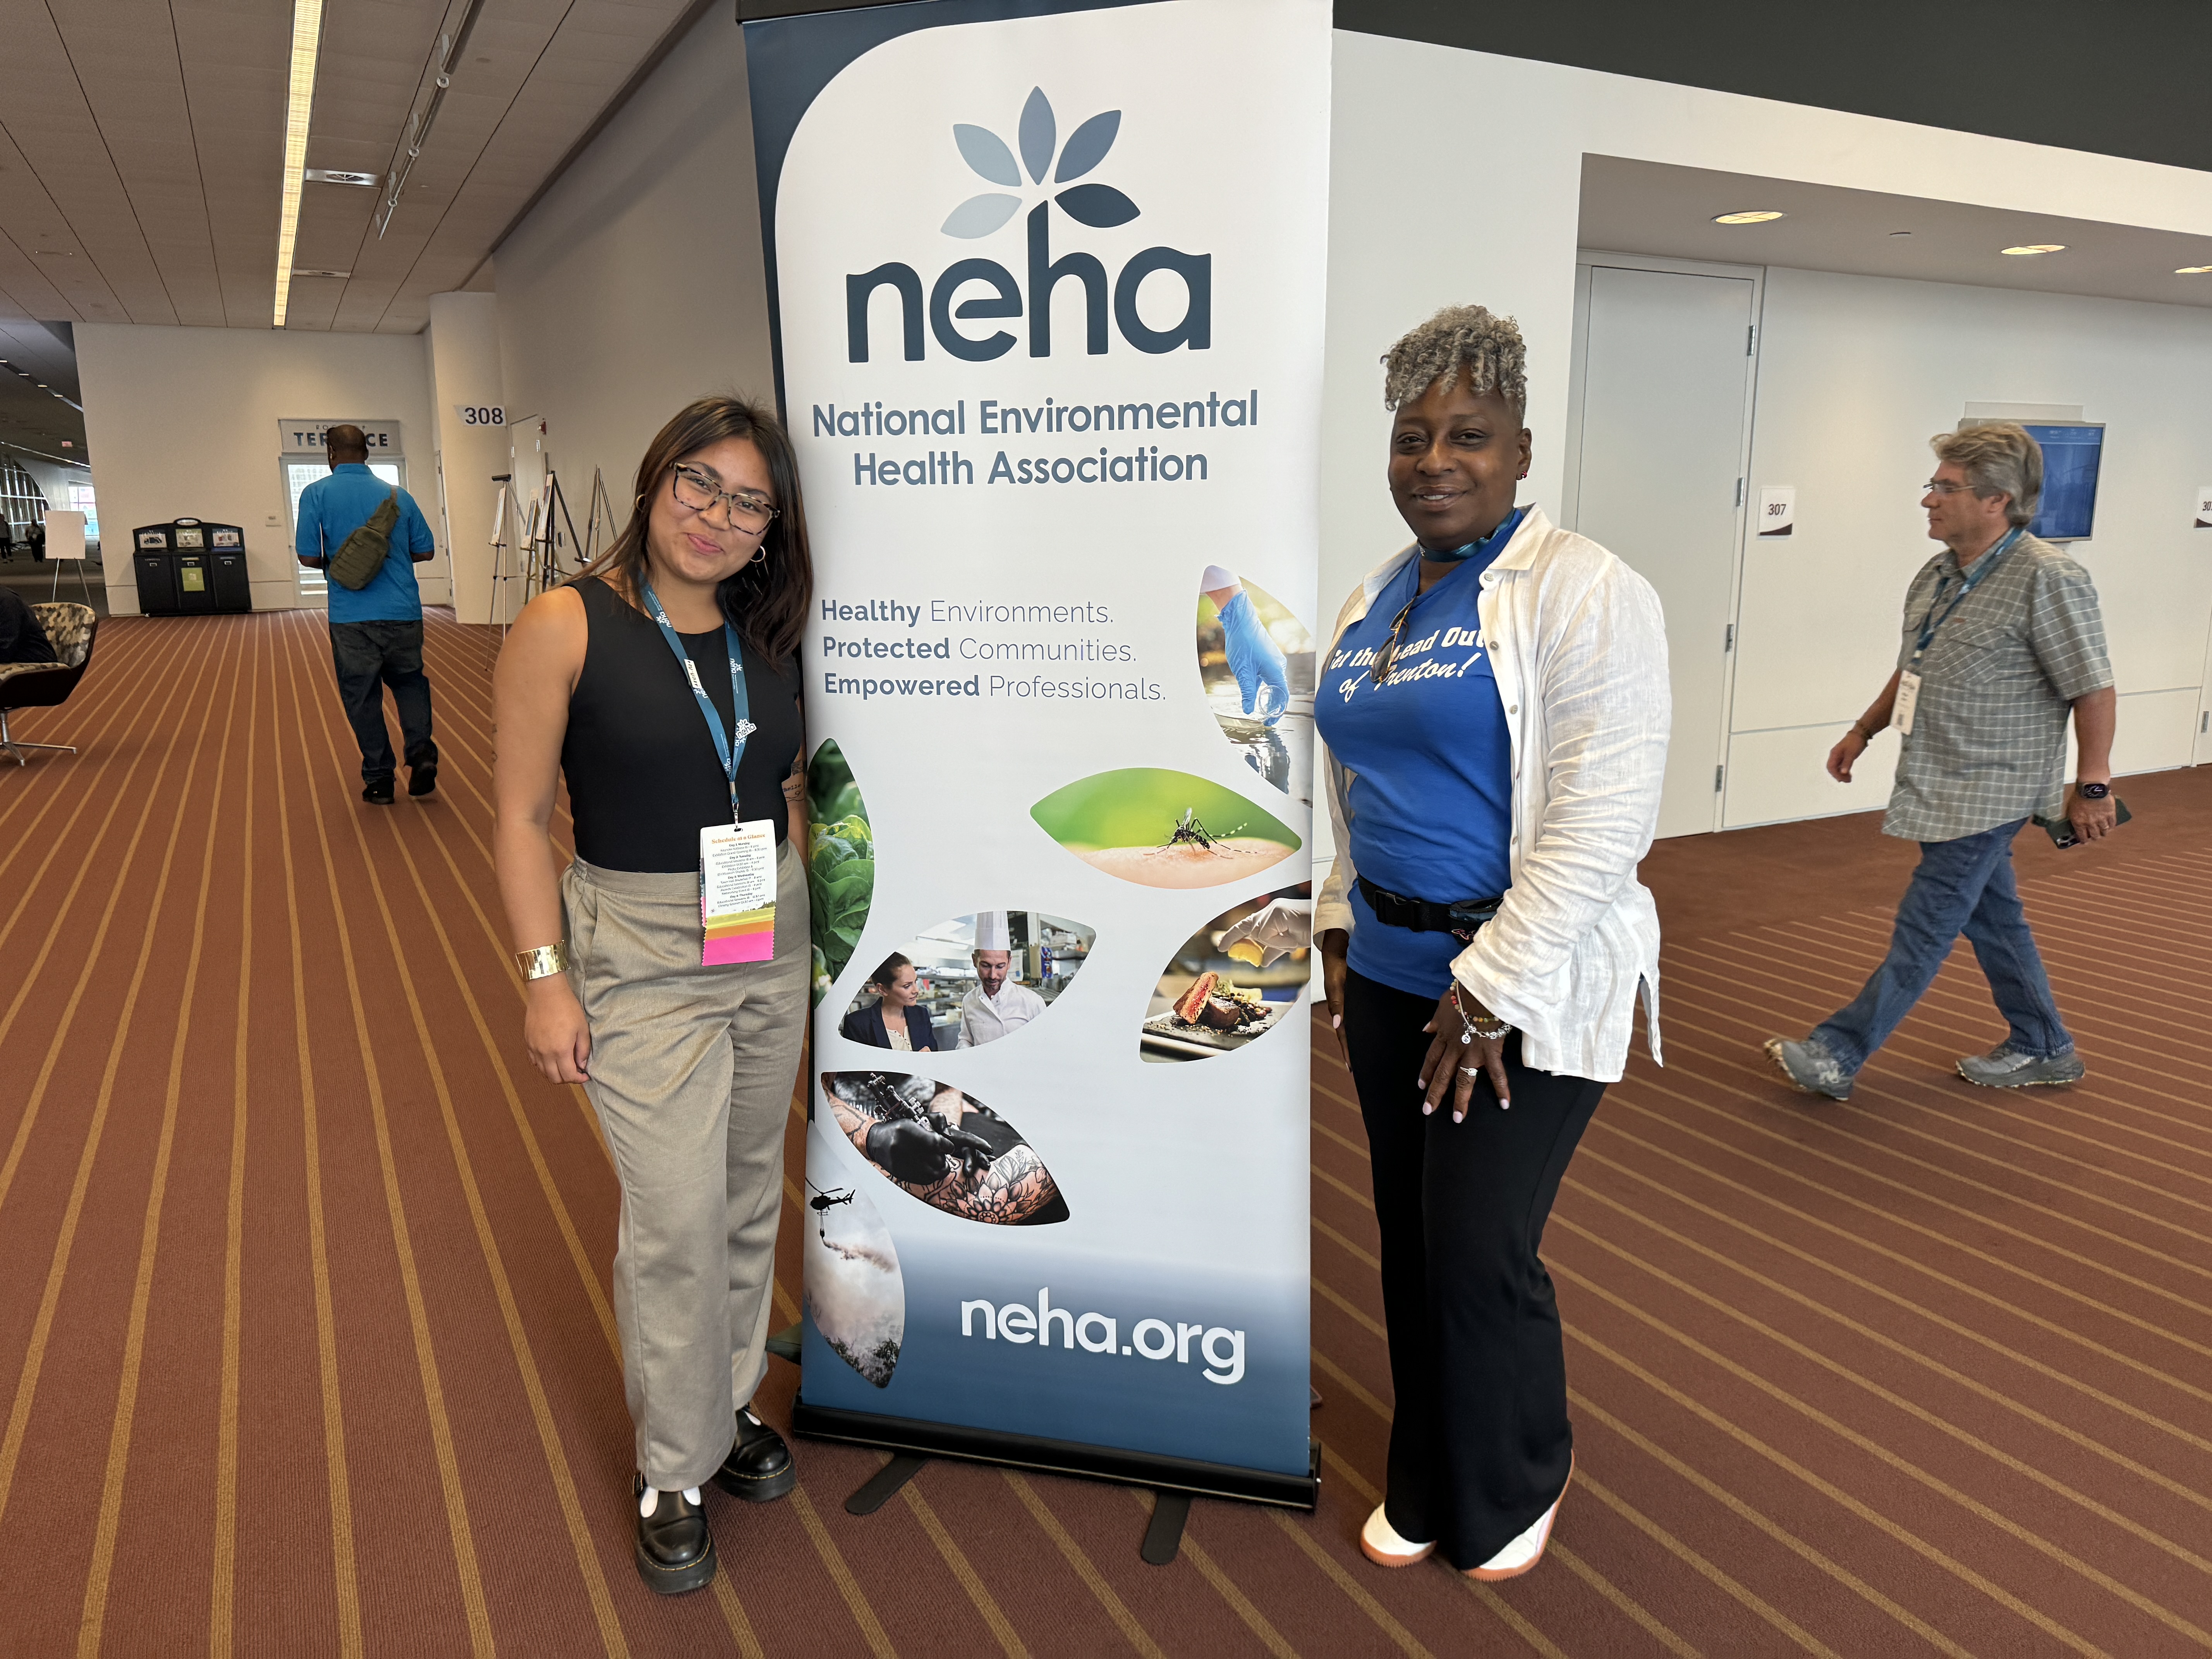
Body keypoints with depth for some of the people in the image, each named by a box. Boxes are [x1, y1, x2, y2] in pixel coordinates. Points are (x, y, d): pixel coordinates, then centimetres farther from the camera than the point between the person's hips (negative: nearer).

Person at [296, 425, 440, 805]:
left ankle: (379, 779, 10)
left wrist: (336, 565, 16)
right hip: (404, 612, 2)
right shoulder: (398, 495, 7)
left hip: (352, 617, -2)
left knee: (362, 695, 9)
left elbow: (308, 556, -5)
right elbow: (425, 550, 10)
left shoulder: (317, 494, -1)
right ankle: (422, 752, -1)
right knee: (409, 680, 20)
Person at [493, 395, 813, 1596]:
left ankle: (730, 1404, 37)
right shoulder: (567, 626, -9)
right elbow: (520, 815, -9)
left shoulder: (765, 638, 5)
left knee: (750, 1197, 16)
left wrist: (806, 925, 12)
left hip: (773, 947, 5)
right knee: (677, 1216, -3)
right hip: (640, 953, -5)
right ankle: (672, 1469, 19)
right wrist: (545, 977, -12)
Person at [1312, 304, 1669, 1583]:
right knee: (1410, 1239, 15)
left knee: (1479, 1252, 1)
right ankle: (1427, 1482, 37)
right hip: (1390, 973, 7)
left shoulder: (1582, 591, -13)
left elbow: (1604, 819, -19)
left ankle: (1517, 1489, 30)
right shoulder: (1373, 603, 10)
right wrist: (1344, 922, 12)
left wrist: (1491, 990, -18)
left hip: (1530, 985, -6)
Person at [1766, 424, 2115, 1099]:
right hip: (1943, 788, 9)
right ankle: (2044, 1050, 33)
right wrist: (1863, 732, 19)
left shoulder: (2048, 580, -18)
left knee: (1924, 928, -4)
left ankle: (1837, 1055, 0)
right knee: (1993, 917, 18)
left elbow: (2095, 690, -15)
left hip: (1987, 792, -9)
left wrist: (2093, 785, -14)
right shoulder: (1937, 576, 7)